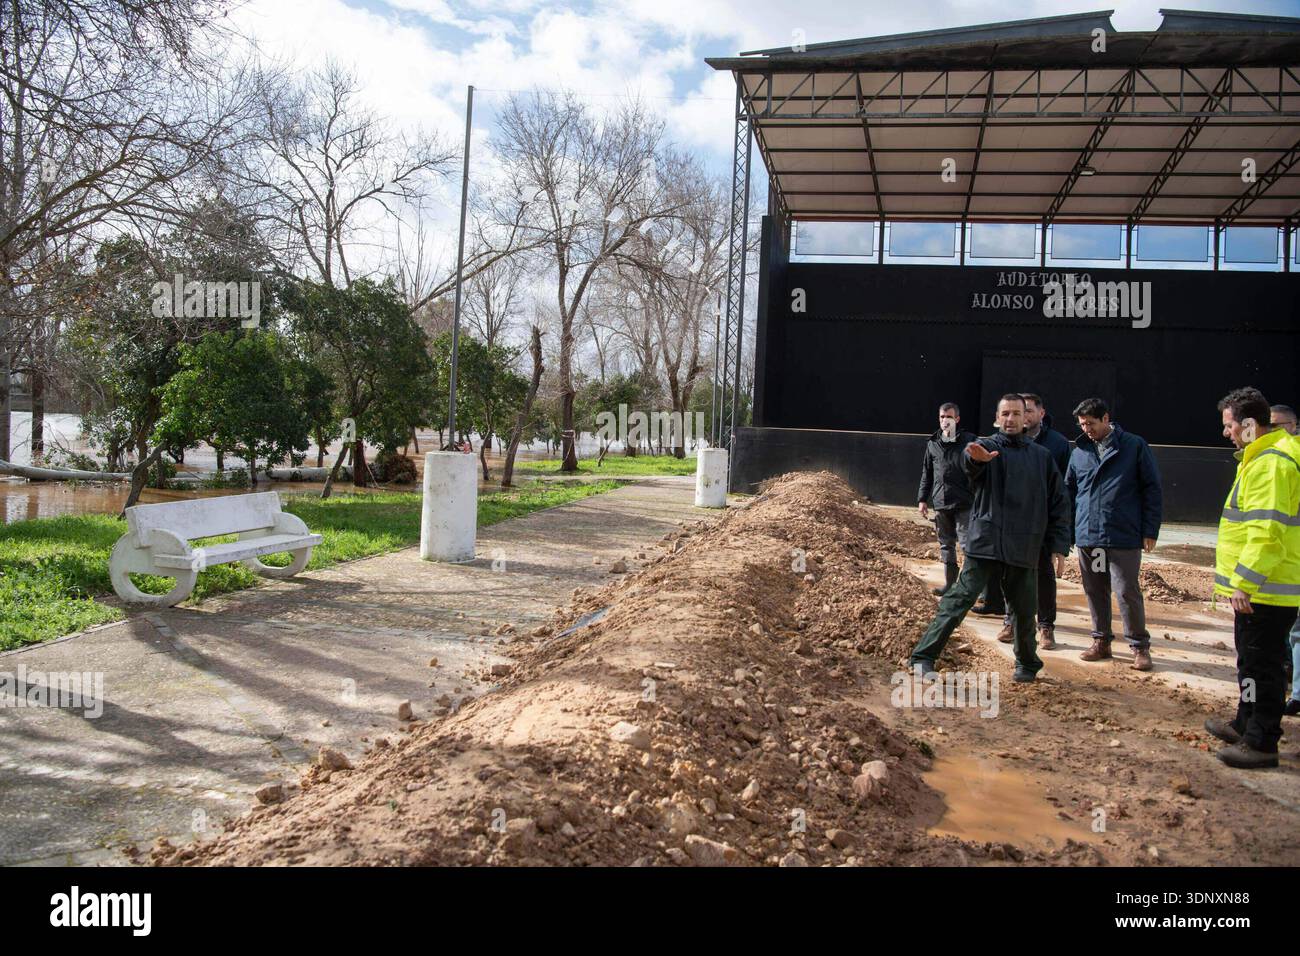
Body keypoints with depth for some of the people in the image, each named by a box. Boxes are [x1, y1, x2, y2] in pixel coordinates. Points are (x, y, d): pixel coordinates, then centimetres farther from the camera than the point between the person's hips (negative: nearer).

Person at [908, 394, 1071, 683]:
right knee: (959, 600, -9)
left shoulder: (1042, 457, 11)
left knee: (1023, 610, 12)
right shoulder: (986, 447, 0)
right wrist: (975, 457, -52)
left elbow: (1059, 504, 14)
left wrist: (1060, 547, 8)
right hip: (985, 543, -3)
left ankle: (1027, 664, 34)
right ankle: (924, 656, -6)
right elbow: (971, 460, -27)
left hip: (1025, 549, 3)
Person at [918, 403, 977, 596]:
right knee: (946, 545, 12)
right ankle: (950, 583, 22)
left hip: (964, 504, -5)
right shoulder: (932, 443, 10)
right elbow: (926, 473, 16)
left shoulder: (969, 441, -3)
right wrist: (922, 498, 12)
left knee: (967, 544, -9)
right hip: (941, 504, 5)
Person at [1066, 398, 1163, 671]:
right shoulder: (1080, 451, 10)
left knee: (1127, 592, -2)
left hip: (1124, 536, -4)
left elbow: (1152, 489, -1)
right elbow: (1069, 491, 16)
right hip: (1087, 535, 4)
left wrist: (1150, 531, -6)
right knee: (1095, 591, 11)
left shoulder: (1134, 446, -2)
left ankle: (1140, 646, 12)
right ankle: (1101, 641, 24)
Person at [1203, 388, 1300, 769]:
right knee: (1252, 661, 21)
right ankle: (1246, 724, 35)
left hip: (1264, 589, -11)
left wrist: (1244, 582, -25)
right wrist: (1241, 580, 25)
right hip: (1260, 585, 11)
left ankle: (1261, 743, 7)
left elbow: (1267, 531, -27)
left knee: (1260, 666, -2)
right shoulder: (1262, 457, 15)